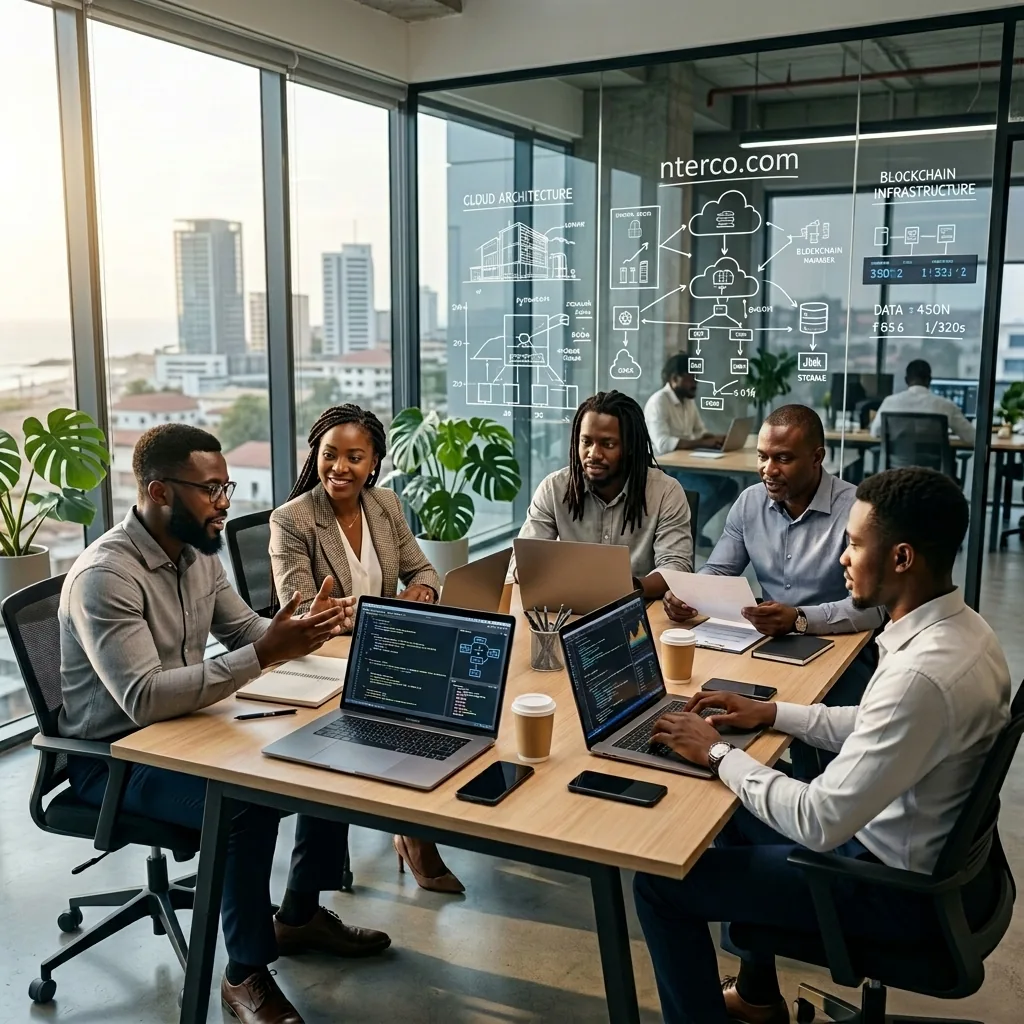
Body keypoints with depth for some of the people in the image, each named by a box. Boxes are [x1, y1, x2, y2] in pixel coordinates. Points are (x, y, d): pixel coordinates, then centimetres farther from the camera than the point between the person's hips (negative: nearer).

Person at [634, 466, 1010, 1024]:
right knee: (740, 810, 26)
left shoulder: (923, 674, -34)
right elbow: (875, 729, 12)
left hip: (902, 889, -9)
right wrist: (772, 713, 5)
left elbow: (820, 824, -30)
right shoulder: (960, 628, -4)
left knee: (660, 881, -5)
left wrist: (718, 754, -18)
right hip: (936, 852, 9)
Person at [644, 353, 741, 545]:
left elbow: (700, 431, 19)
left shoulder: (688, 400, 10)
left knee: (729, 485, -4)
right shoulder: (658, 402, -18)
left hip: (686, 464, 9)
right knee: (707, 491, -26)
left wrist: (716, 438, -6)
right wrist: (703, 443, -33)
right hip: (664, 469, -9)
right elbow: (663, 444, -31)